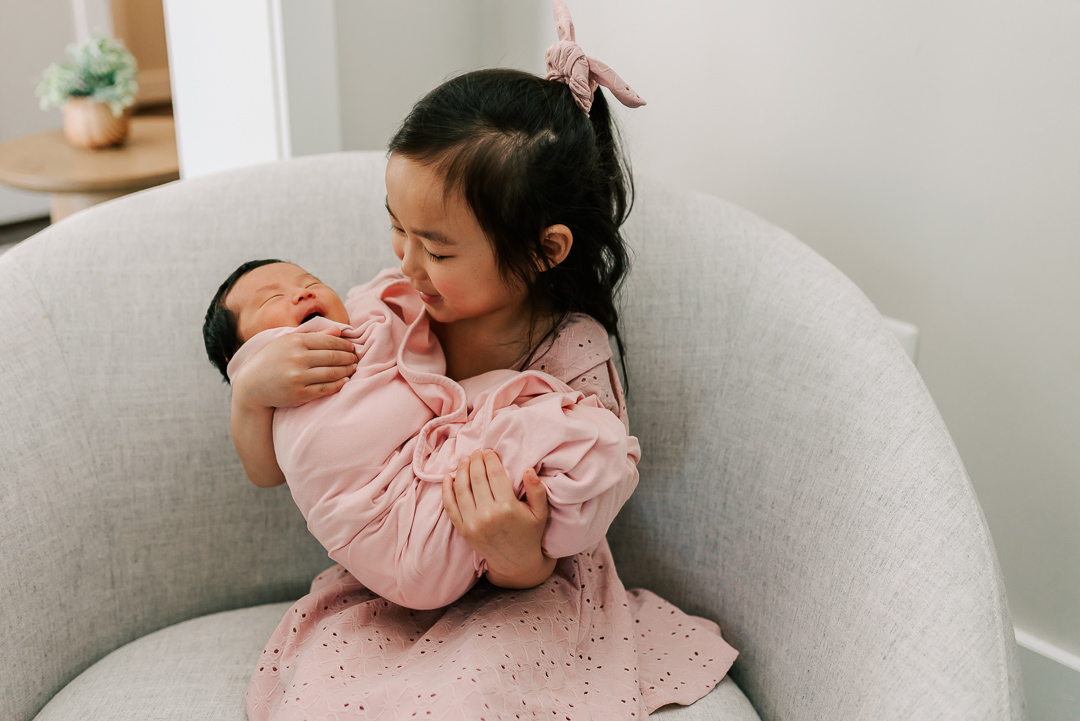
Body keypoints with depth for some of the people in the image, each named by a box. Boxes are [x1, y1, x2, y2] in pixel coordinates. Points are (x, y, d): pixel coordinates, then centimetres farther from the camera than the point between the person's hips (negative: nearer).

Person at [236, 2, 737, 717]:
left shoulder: (575, 364, -18)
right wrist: (252, 389, -21)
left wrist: (515, 553, -38)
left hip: (516, 603, -2)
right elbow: (270, 469, 0)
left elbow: (534, 570, -13)